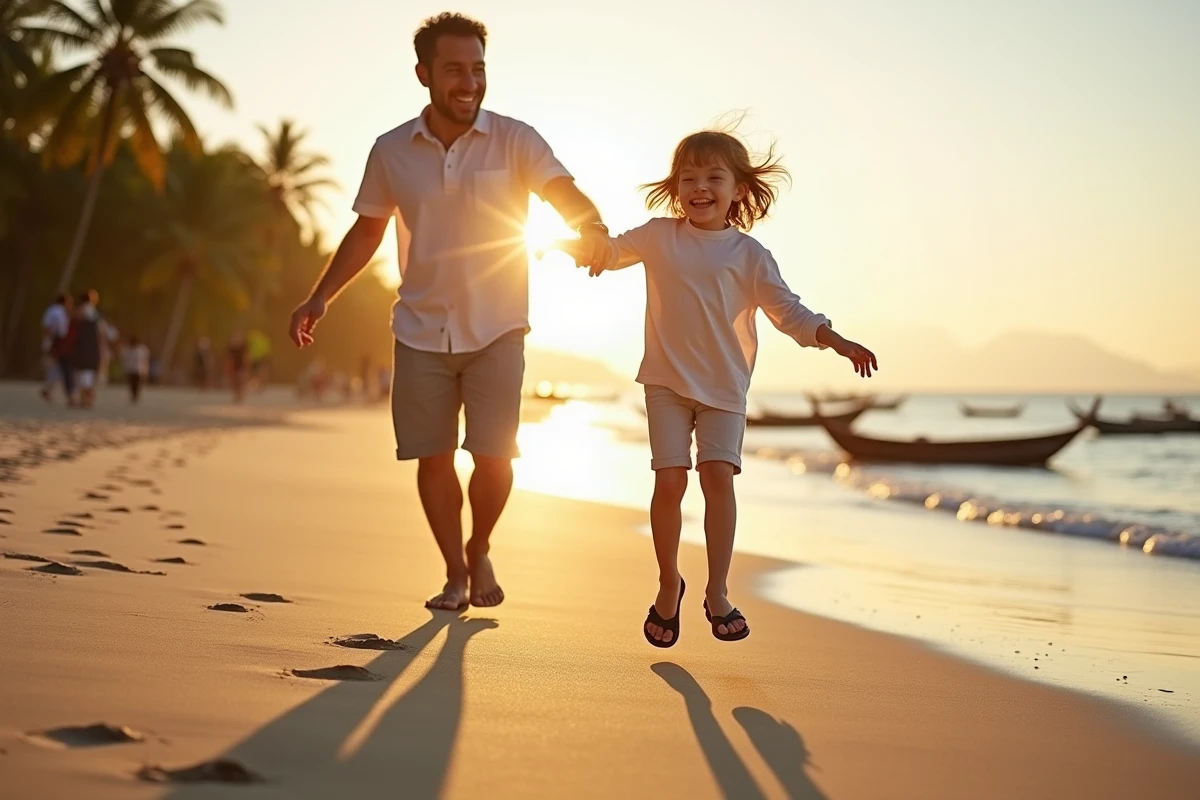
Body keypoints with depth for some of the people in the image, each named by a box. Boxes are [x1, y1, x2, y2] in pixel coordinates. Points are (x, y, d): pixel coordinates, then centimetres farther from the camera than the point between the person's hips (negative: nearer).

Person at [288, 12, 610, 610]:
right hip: (421, 331, 2)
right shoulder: (391, 152, 0)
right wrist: (321, 297, 0)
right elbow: (367, 231, 11)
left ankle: (480, 551, 23)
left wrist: (594, 229, -43)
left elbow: (564, 193, -20)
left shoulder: (515, 141, -6)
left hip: (495, 330, -2)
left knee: (492, 455, -6)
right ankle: (455, 573, 20)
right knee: (432, 457, 2)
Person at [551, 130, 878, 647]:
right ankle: (668, 585, 13)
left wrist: (835, 341, -13)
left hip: (724, 388, 0)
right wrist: (566, 241, -1)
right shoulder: (658, 237, 4)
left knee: (718, 475, -14)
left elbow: (788, 311, -1)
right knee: (670, 481, -7)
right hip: (667, 381, 1)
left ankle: (717, 593, -6)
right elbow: (607, 252, 17)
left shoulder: (749, 255, 0)